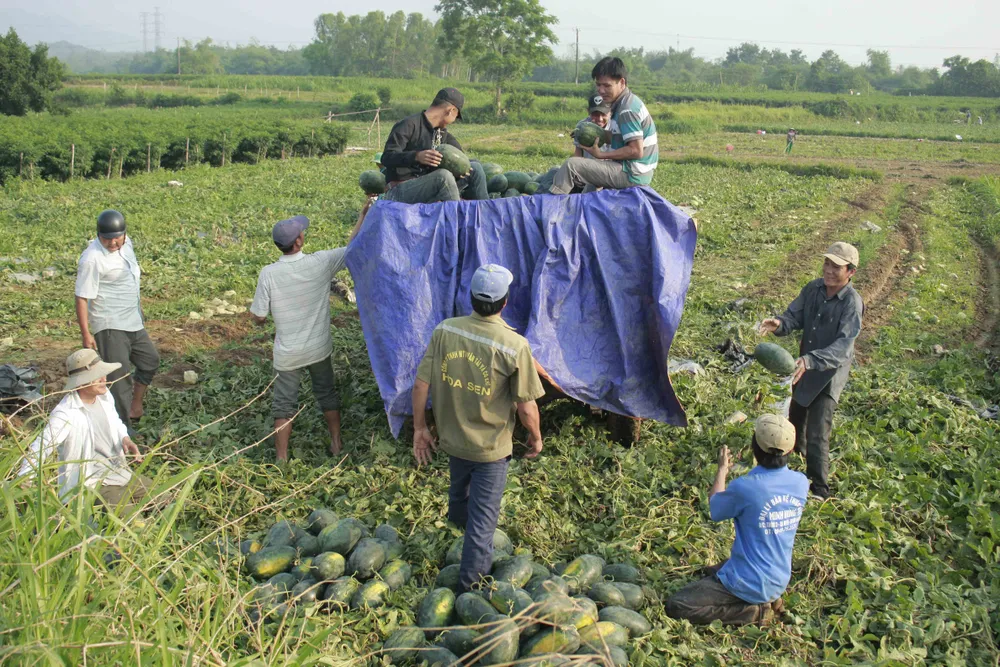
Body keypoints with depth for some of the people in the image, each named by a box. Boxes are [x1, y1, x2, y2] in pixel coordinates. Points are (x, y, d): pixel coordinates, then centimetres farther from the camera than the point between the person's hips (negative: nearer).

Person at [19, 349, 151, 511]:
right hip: (93, 484, -7)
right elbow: (39, 450, -27)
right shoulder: (66, 414, -25)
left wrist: (125, 439, -4)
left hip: (121, 473, 7)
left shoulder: (104, 396, -3)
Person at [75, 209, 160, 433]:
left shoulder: (126, 244, 2)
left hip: (133, 321, 9)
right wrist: (85, 333, -21)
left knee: (150, 360, 22)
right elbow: (82, 298, -20)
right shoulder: (92, 259, -22)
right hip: (110, 326, -9)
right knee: (119, 377, -6)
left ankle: (135, 407, 38)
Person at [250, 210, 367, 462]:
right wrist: (364, 214, 8)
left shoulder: (268, 274, -18)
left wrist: (261, 320, 14)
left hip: (287, 354, -1)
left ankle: (281, 458, 20)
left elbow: (257, 316, -10)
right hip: (319, 348, 2)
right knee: (327, 394, 23)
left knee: (284, 405, 13)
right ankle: (336, 443, 35)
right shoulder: (321, 262, -17)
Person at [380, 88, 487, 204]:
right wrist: (416, 156, -38)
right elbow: (386, 158, -21)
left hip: (426, 188, 8)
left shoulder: (442, 133, 12)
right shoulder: (409, 125, -13)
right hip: (400, 192, -8)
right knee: (443, 176, -35)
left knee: (475, 168, 1)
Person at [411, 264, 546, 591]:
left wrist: (419, 428, 4)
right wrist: (536, 438, 2)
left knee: (460, 490, 34)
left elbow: (420, 385, -10)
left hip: (452, 437, 4)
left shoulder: (444, 331, -16)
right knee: (483, 512, 14)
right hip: (491, 445, -4)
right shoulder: (515, 346, -25)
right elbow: (526, 407, -18)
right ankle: (472, 580, 29)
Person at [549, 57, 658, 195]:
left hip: (631, 174, -10)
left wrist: (601, 154, -18)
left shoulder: (627, 110, -18)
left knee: (572, 165, -15)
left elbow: (636, 151, -23)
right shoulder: (628, 102, 11)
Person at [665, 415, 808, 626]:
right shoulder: (801, 483, -10)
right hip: (779, 582, 8)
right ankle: (768, 600, 15)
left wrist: (722, 470, 10)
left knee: (675, 607, -6)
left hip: (749, 584, -8)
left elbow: (715, 508, -4)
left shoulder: (745, 487, -27)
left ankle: (755, 611, -7)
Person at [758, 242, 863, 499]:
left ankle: (820, 491, 5)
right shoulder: (813, 288, -8)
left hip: (829, 374, -7)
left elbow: (843, 346, -33)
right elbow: (794, 316, -4)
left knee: (817, 436, -10)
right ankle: (797, 450, 59)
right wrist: (779, 324, -28)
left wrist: (810, 360, -47)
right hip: (805, 366, 7)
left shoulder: (851, 303, -25)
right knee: (796, 414, 29)